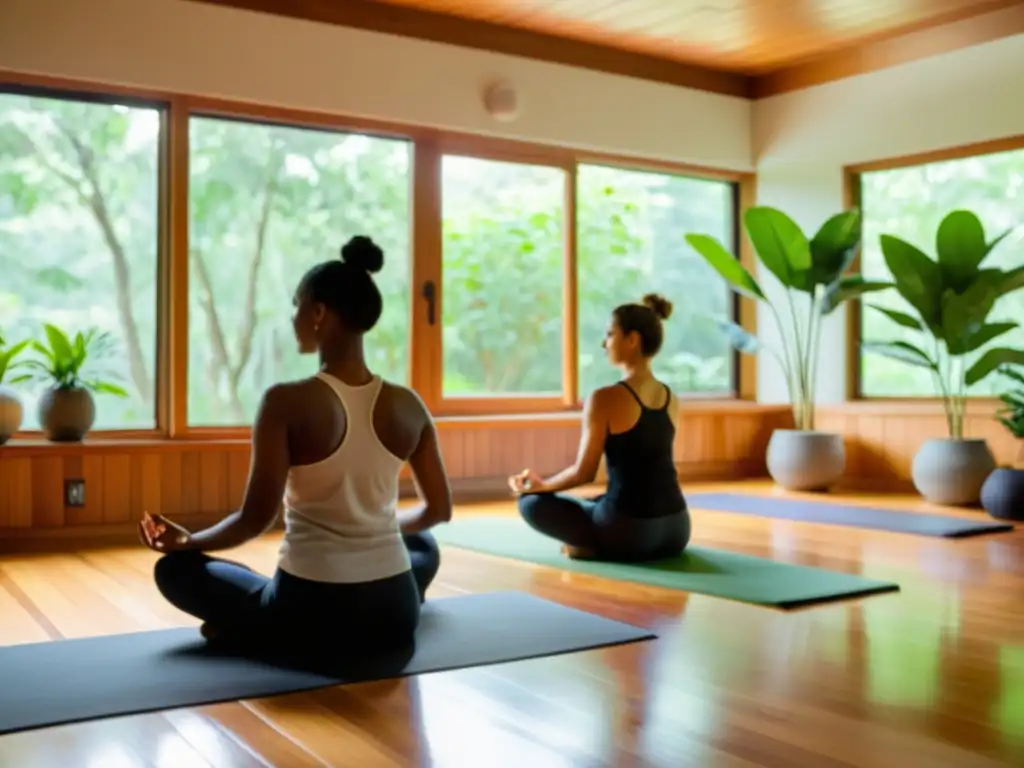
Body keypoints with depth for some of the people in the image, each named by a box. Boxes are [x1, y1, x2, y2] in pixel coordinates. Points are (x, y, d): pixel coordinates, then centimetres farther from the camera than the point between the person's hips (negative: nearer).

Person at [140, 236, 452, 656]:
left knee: (173, 568, 21)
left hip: (310, 613, -3)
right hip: (393, 614, 4)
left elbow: (256, 518, -12)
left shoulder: (287, 402, -15)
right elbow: (439, 509, 9)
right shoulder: (408, 406, -2)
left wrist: (187, 541, 7)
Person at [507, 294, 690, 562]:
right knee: (595, 501, 39)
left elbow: (583, 473, -7)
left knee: (531, 501, 13)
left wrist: (539, 486, 11)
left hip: (629, 530, -7)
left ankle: (594, 547, -3)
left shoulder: (605, 399, -13)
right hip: (675, 529, 7)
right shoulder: (670, 399, 8)